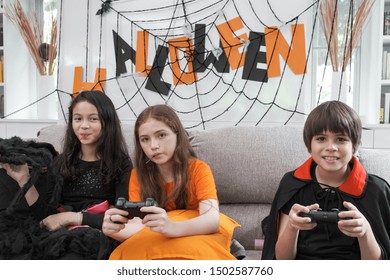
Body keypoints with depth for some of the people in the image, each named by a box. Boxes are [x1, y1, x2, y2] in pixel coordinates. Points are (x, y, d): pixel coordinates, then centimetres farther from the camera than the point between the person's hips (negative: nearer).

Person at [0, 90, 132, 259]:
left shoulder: (121, 164, 4)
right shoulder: (61, 162, 14)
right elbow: (48, 216, 5)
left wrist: (71, 217, -9)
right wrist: (24, 180, -6)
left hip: (96, 237, -2)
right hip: (57, 235, 2)